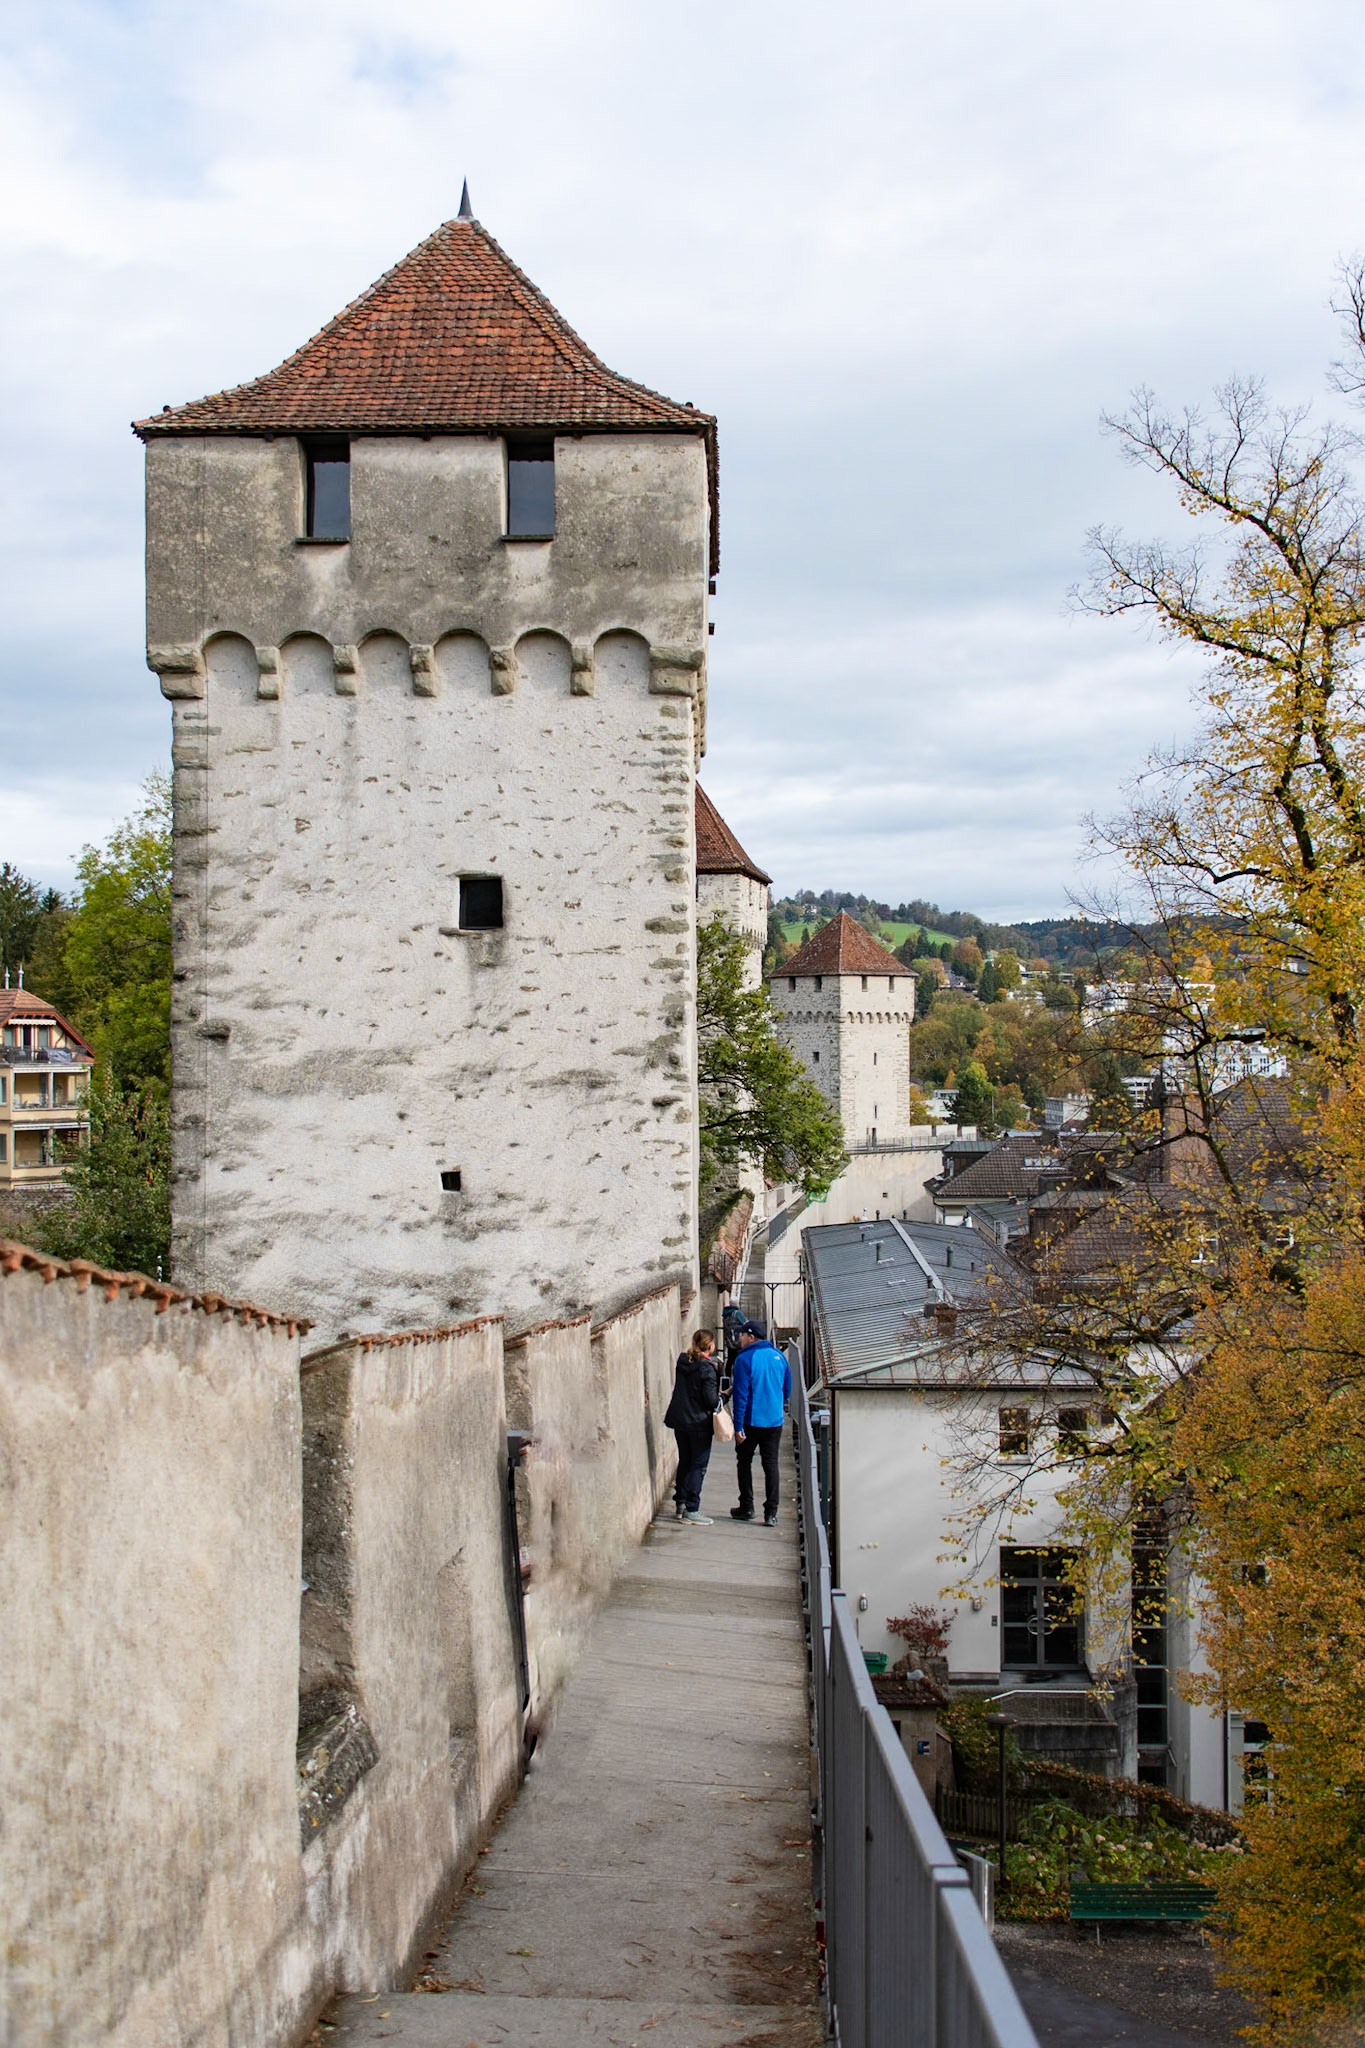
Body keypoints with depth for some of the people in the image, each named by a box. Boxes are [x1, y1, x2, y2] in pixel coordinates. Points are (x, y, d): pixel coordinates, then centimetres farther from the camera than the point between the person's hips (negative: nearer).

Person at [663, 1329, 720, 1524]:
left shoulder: (682, 1362, 3)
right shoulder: (706, 1368, -18)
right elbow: (711, 1400, -19)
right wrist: (720, 1398, 1)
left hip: (679, 1420, 7)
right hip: (699, 1423, -7)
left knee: (684, 1462, 17)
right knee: (698, 1465, 0)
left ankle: (680, 1504, 20)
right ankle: (691, 1509, -2)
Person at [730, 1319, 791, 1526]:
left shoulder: (744, 1359, -12)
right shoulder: (778, 1356, 5)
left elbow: (741, 1394, -15)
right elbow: (787, 1390, 12)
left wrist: (738, 1427, -13)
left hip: (751, 1421, -4)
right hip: (775, 1421, 4)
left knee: (744, 1462, 13)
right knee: (771, 1465, 7)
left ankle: (746, 1508, 16)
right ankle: (771, 1513, 2)